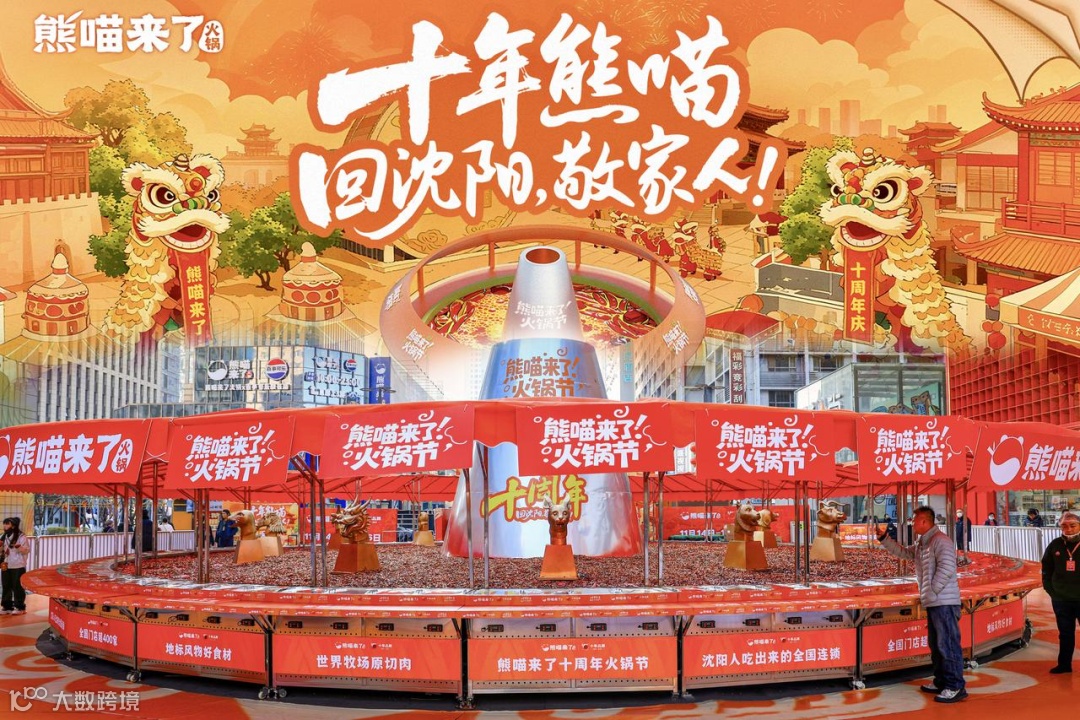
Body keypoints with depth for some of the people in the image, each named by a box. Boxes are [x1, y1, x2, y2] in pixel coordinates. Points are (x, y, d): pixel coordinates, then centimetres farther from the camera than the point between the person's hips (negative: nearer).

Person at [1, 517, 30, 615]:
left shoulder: (21, 536, -9)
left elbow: (27, 550, -12)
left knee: (18, 587, -2)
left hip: (18, 567, -7)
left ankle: (20, 607, 4)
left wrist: (18, 547, -27)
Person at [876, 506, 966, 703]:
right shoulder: (920, 544, 17)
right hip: (933, 603, 11)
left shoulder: (940, 541, -14)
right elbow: (902, 552, 28)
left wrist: (932, 590, -18)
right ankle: (942, 682, 24)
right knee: (936, 644, 16)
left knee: (948, 644, -10)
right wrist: (883, 538, 19)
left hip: (944, 602, -11)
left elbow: (946, 568, -23)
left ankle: (956, 687, -9)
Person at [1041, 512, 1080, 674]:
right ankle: (1064, 664, 24)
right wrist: (1050, 590, 3)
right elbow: (1046, 570, 9)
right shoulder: (1055, 545, 0)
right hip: (1061, 599, 3)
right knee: (1065, 634, 14)